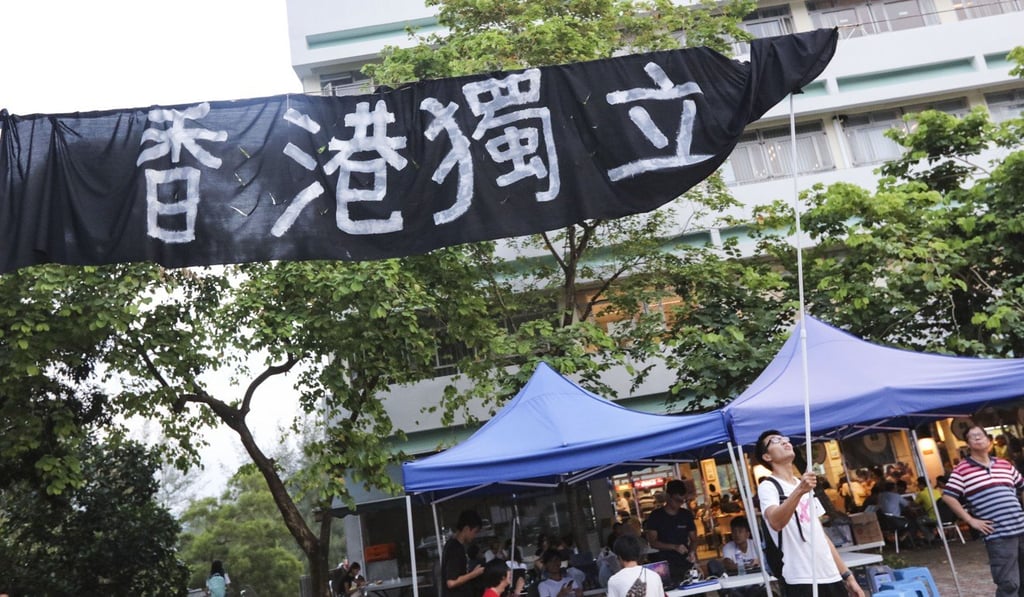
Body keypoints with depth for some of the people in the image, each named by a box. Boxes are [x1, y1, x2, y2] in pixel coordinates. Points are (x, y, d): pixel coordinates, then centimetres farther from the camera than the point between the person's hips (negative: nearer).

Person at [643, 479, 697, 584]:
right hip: (665, 566, -3)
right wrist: (674, 547, -18)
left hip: (686, 564, 3)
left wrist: (692, 551, -8)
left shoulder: (687, 515, 9)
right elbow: (652, 542, -6)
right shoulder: (655, 516, -1)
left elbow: (693, 539, 13)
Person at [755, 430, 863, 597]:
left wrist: (847, 576, 17)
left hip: (831, 577, 8)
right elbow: (775, 523, -29)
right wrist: (798, 491, -42)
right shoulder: (768, 486, -7)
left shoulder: (805, 486, 19)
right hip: (802, 581, -8)